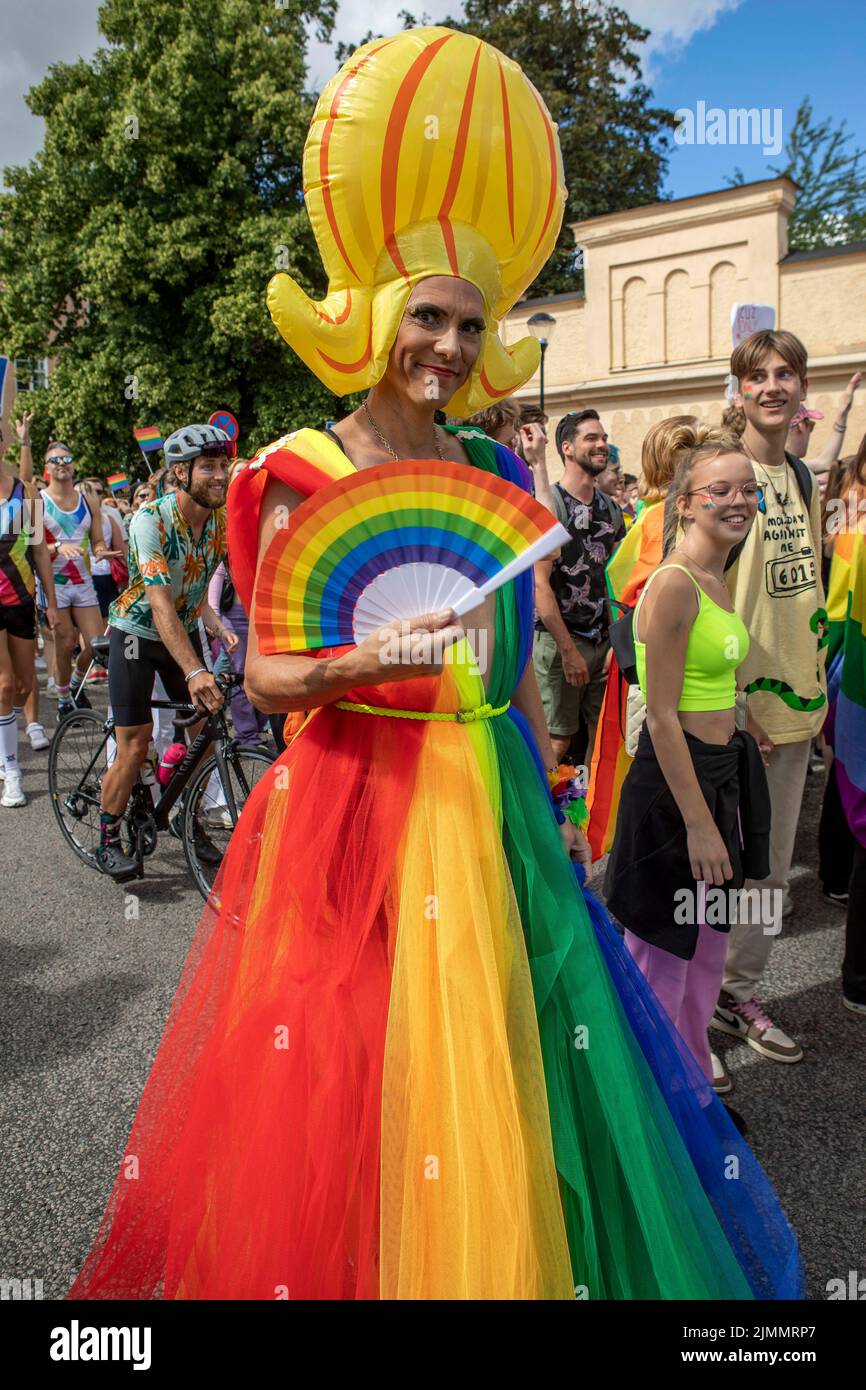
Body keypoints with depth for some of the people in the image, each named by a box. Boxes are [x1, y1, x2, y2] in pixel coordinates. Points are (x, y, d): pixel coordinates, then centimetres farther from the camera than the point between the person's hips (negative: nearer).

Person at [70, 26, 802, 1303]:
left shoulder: (497, 474, 9)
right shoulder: (305, 476, -6)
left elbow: (518, 664, 13)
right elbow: (266, 672, -7)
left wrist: (548, 800, 13)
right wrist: (375, 659, -25)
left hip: (486, 800, 5)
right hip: (355, 800, -4)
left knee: (487, 1055, 13)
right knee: (348, 1065, 5)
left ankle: (499, 1258, 38)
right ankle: (327, 1264, 31)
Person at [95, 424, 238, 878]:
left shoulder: (223, 520, -10)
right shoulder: (151, 519, -27)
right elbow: (160, 604, -37)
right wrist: (194, 671, -48)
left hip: (184, 630, 5)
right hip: (137, 632, -5)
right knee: (134, 747, -6)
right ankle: (107, 839, 12)